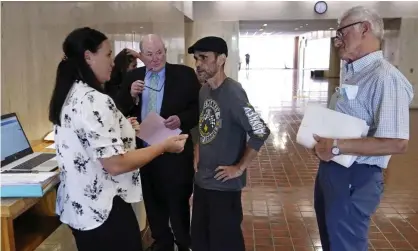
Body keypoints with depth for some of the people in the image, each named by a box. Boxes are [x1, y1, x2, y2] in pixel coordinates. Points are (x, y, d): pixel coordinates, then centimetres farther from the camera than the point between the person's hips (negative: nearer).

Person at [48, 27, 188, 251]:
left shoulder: (68, 96, 4)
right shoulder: (95, 101, -24)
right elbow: (115, 164, -26)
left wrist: (121, 128, 11)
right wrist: (164, 146, -17)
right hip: (103, 212, -9)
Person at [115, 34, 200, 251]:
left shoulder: (184, 74, -6)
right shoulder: (132, 77, 5)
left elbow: (200, 108, -5)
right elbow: (119, 112, 3)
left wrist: (182, 119, -23)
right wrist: (131, 95, -15)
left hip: (175, 152, -4)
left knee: (178, 203, 11)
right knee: (153, 202, 20)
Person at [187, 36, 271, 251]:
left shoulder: (232, 92, -19)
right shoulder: (204, 91, 6)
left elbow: (260, 131, -25)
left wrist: (239, 168, -18)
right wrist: (197, 155, 11)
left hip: (224, 184, -8)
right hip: (202, 180, 8)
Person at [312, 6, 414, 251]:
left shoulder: (385, 78, -22)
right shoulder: (352, 73, 11)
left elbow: (397, 143, -30)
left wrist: (337, 146, -25)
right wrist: (323, 143, 2)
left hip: (355, 177, -9)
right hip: (330, 170, 9)